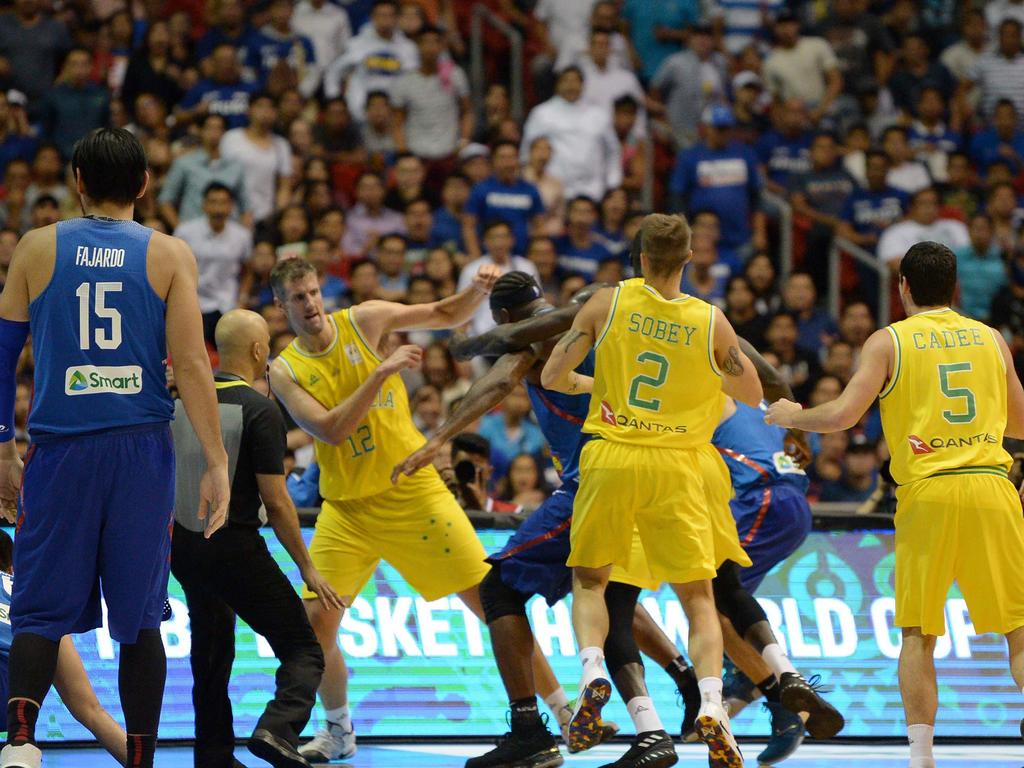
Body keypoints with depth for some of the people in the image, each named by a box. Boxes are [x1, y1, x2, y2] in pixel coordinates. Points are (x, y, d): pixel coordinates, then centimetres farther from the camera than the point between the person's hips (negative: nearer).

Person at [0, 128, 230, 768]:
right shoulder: (170, 255, 2)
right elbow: (192, 365, -5)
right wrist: (217, 464, -3)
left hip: (60, 449, 0)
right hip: (142, 450, 0)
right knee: (140, 615, 8)